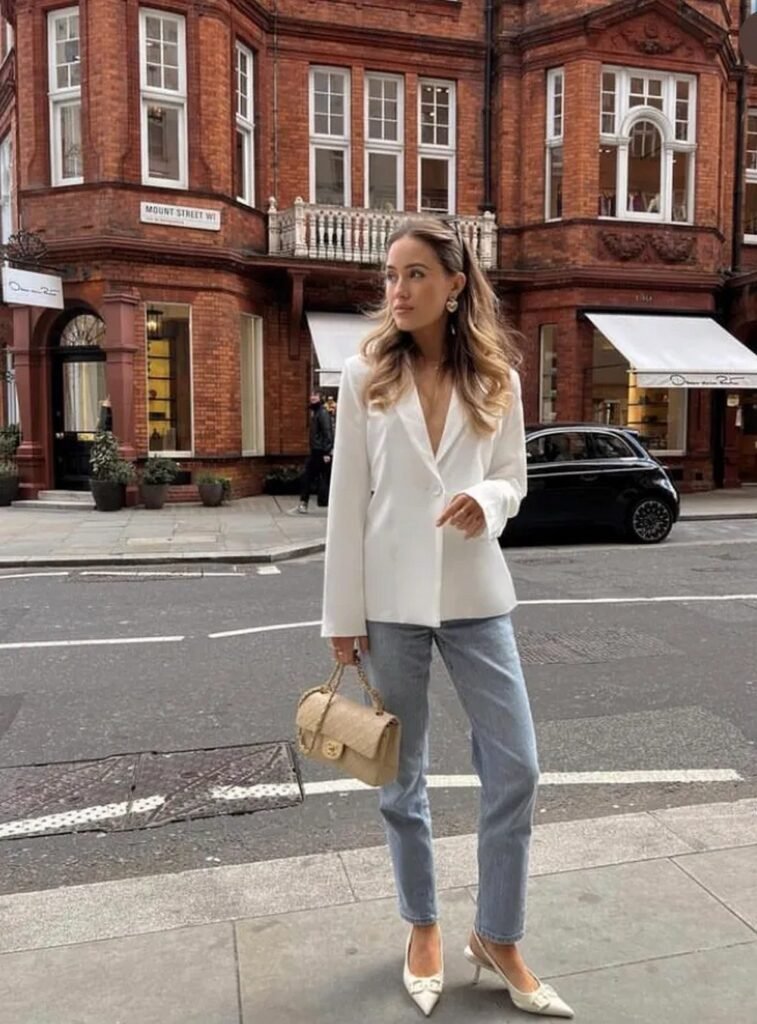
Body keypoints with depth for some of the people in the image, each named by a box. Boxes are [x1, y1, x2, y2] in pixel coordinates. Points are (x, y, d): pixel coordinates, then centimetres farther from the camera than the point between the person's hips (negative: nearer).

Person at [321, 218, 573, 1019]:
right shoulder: (365, 376, -2)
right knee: (403, 777, 12)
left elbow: (514, 477, 8)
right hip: (391, 598, -1)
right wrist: (343, 613, -4)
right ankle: (423, 928, 35)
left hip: (476, 596, 2)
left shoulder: (496, 379, 2)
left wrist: (487, 498, -17)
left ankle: (497, 937, 27)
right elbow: (348, 499, -3)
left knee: (515, 769, 4)